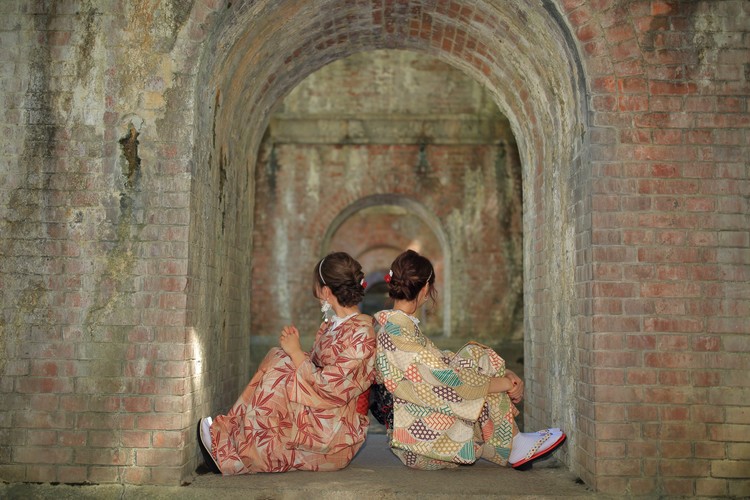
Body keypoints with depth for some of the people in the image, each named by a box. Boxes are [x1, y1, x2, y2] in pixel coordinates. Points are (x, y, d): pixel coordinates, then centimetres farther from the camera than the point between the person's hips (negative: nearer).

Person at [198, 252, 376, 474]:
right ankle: (231, 433, -13)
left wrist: (296, 353, -13)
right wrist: (293, 348, -6)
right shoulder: (332, 324, 12)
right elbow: (315, 369, 10)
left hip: (338, 429, -9)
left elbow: (328, 388, -22)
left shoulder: (359, 334, -18)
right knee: (279, 359, -8)